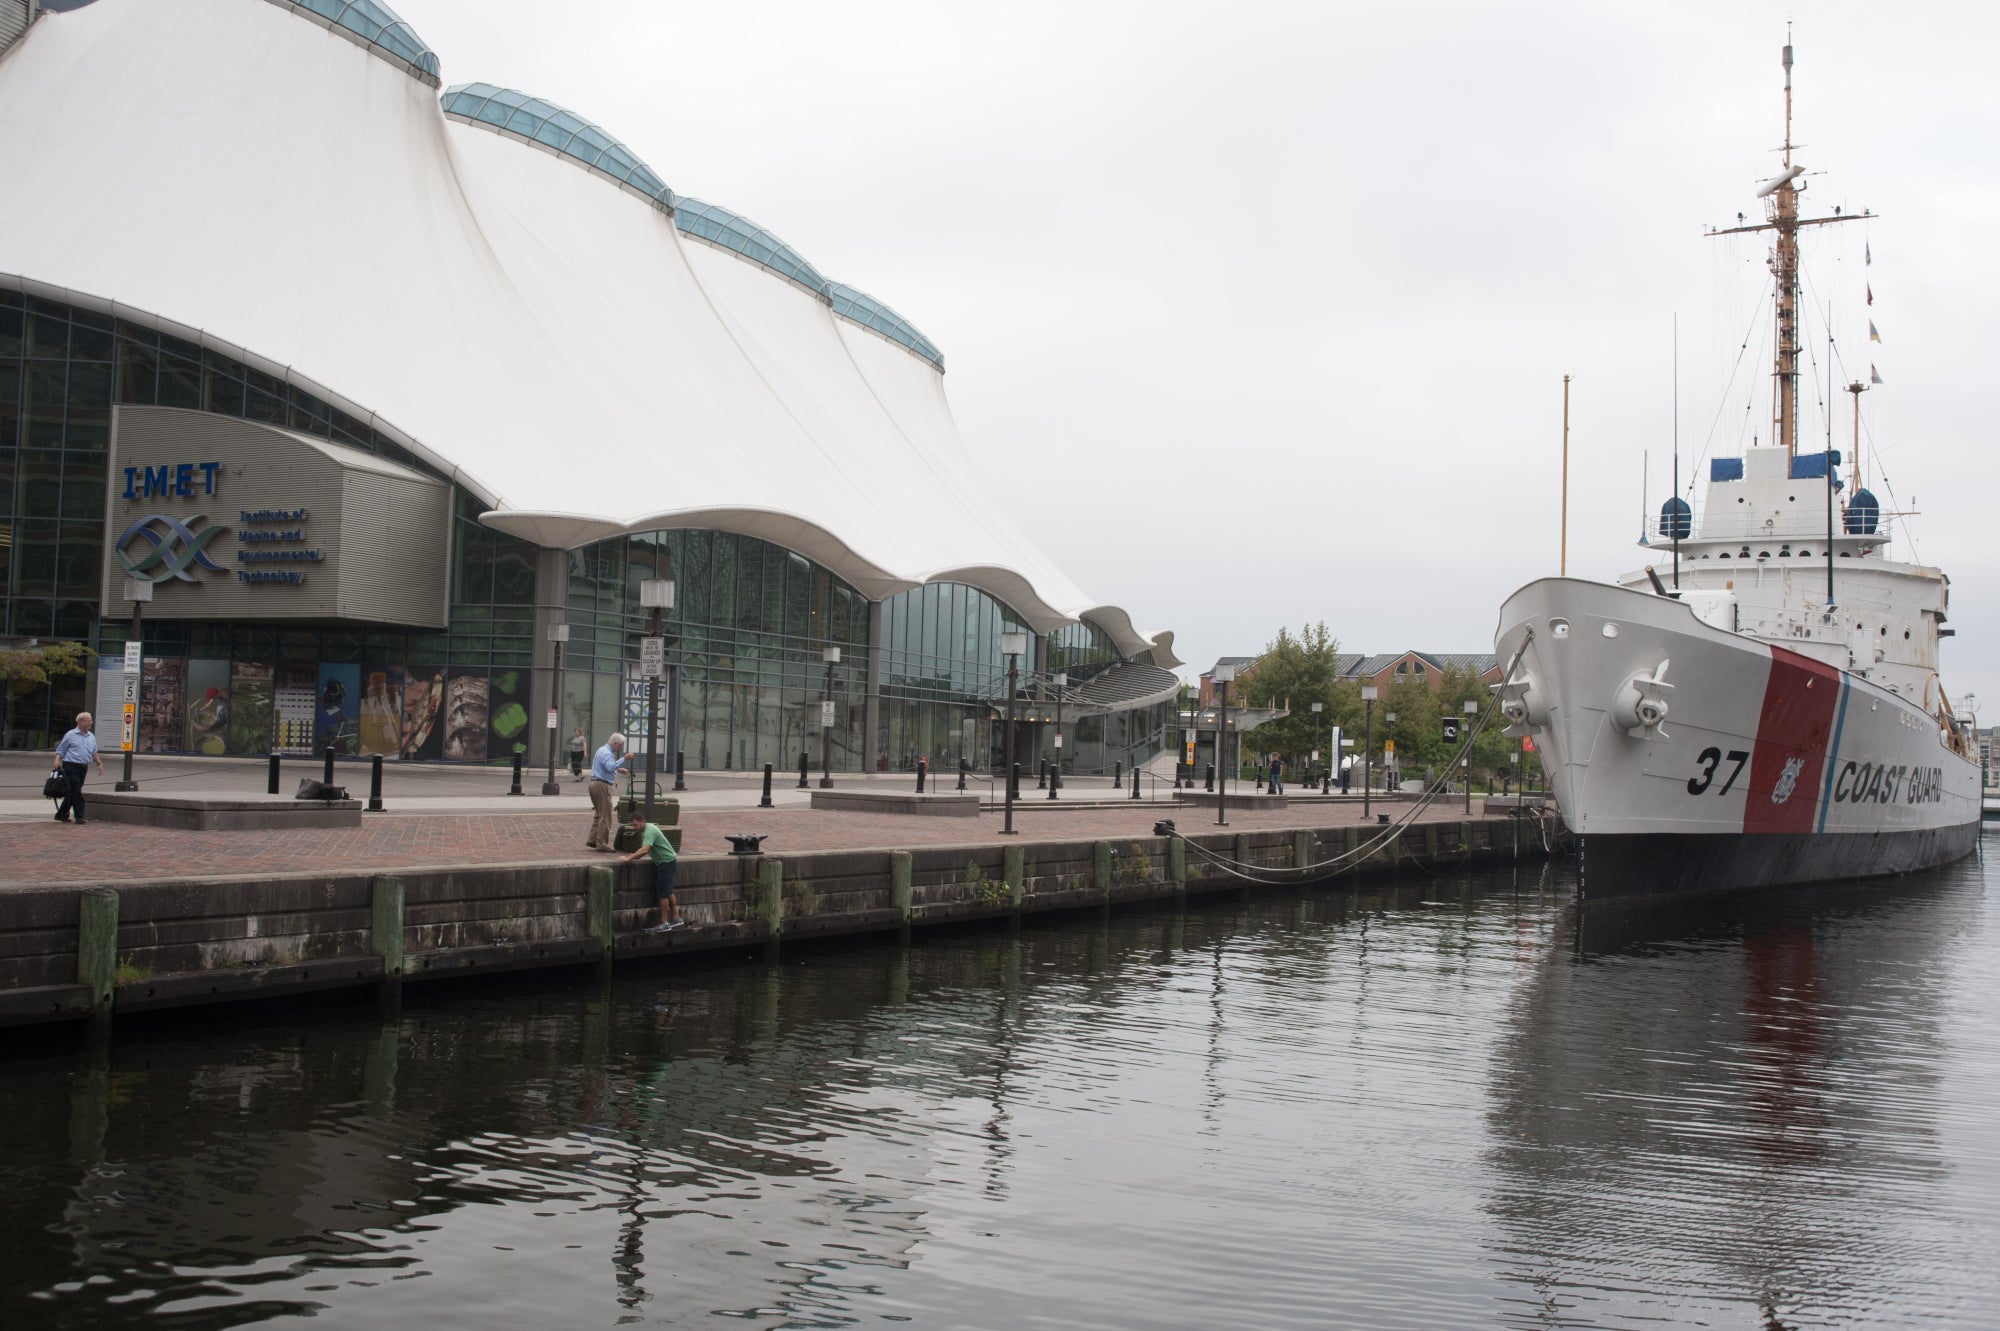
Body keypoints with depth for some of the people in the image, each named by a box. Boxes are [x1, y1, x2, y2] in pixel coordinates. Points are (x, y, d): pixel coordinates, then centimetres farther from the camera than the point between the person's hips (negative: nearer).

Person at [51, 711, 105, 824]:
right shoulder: (70, 735, -2)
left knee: (71, 793, 12)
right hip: (71, 766, -6)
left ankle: (61, 814, 23)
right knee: (76, 792, -10)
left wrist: (99, 763, 11)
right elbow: (60, 750, -1)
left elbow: (94, 752, 21)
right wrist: (57, 761, -16)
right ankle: (79, 816, -10)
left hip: (83, 767, 6)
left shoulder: (91, 737, 15)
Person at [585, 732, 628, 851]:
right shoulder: (606, 753, -16)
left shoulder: (601, 750, 17)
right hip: (602, 786, -10)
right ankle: (601, 843, -6)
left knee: (598, 814, 17)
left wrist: (618, 770, 22)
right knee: (605, 816, -6)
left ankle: (592, 840, 16)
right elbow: (610, 767, -34)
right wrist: (623, 759, -33)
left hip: (595, 784, 10)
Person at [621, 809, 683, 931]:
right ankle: (676, 918, 26)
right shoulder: (645, 829, 8)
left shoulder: (649, 831, -24)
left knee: (663, 893, -5)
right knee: (668, 892, 17)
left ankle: (664, 923, 1)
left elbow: (644, 850, -37)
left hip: (667, 862, -10)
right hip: (661, 863, 10)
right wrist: (634, 856, 4)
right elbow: (645, 849, 17)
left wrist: (629, 858, -36)